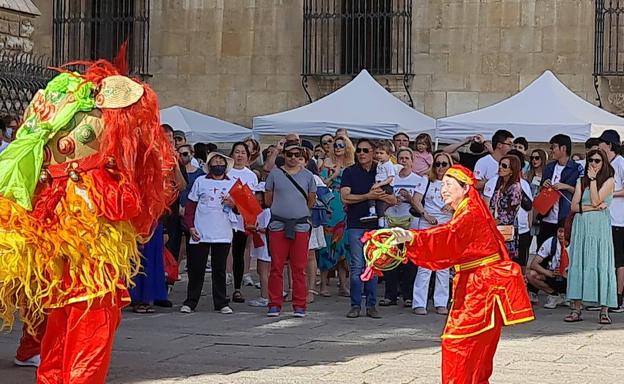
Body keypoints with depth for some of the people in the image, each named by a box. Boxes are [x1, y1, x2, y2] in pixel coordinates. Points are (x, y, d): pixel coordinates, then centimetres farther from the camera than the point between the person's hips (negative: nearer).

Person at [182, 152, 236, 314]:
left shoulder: (233, 183, 11)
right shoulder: (200, 182, 7)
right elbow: (190, 205, 6)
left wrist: (233, 204, -11)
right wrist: (190, 226, -4)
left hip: (223, 234, 1)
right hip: (200, 234, -1)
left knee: (220, 270, 6)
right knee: (196, 269, 2)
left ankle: (221, 303, 12)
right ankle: (190, 302, 11)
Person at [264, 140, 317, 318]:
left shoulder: (308, 175, 9)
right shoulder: (275, 174, 7)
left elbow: (311, 202, 15)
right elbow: (268, 200, 12)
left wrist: (297, 210, 13)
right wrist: (283, 208, 11)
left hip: (300, 226, 0)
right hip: (278, 225, 0)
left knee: (299, 268, 1)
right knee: (276, 267, 0)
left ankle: (299, 306, 7)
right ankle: (274, 305, 8)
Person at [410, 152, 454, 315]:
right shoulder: (427, 182, 10)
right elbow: (416, 200, -1)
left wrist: (453, 206, -16)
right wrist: (426, 215, -14)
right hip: (427, 226, -2)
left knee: (444, 265, 3)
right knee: (424, 265, -8)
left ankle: (441, 303, 9)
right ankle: (419, 303, -7)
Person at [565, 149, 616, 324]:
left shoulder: (609, 181, 4)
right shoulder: (582, 181, 15)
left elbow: (595, 200, -9)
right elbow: (574, 206, 6)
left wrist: (593, 179, -4)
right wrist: (593, 208, -7)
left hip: (600, 226, -4)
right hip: (581, 226, 4)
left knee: (601, 264, -7)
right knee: (578, 264, -2)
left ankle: (604, 311, -6)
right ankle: (576, 309, -1)